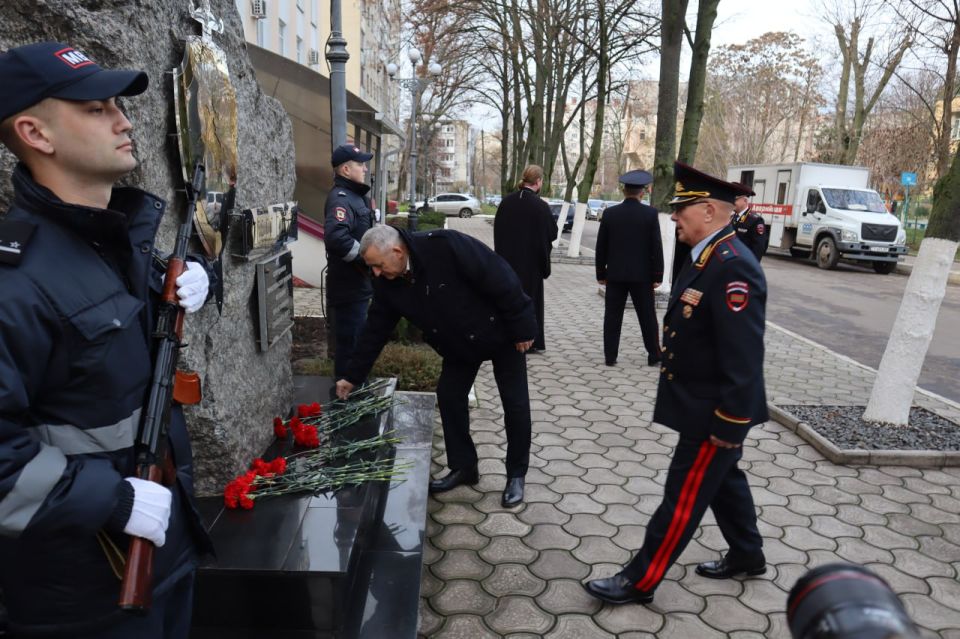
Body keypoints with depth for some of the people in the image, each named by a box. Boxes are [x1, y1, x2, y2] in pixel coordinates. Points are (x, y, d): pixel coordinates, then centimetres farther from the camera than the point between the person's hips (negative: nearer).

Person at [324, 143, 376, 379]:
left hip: (357, 283, 10)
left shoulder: (355, 195, 15)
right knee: (349, 341, -2)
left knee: (356, 338, 20)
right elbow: (336, 237, -35)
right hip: (349, 285, -10)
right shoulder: (340, 198, -18)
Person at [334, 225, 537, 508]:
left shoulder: (447, 246, -35)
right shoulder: (387, 283, -14)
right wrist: (353, 376, -1)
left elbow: (501, 279, -30)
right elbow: (375, 330, -3)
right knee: (449, 397, 4)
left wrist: (522, 328, -23)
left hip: (500, 332, -5)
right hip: (458, 344, 6)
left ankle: (516, 475, 17)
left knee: (515, 404, 1)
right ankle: (463, 467, 22)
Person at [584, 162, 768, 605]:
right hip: (702, 406, 10)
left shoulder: (733, 269, -26)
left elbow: (744, 359, -27)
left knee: (683, 496, 3)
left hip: (714, 414, -10)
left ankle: (641, 580, 16)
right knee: (723, 480, 24)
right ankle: (747, 555, 44)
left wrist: (728, 425, -22)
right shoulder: (705, 256, 5)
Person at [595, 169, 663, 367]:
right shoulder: (651, 213, -6)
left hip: (615, 273, 1)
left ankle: (610, 356, 8)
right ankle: (654, 355, 17)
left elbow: (601, 246, 1)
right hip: (642, 274, -1)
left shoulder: (609, 213, -2)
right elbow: (656, 247, -6)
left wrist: (601, 273, 9)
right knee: (647, 317, 9)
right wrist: (657, 275, 0)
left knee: (613, 316, 6)